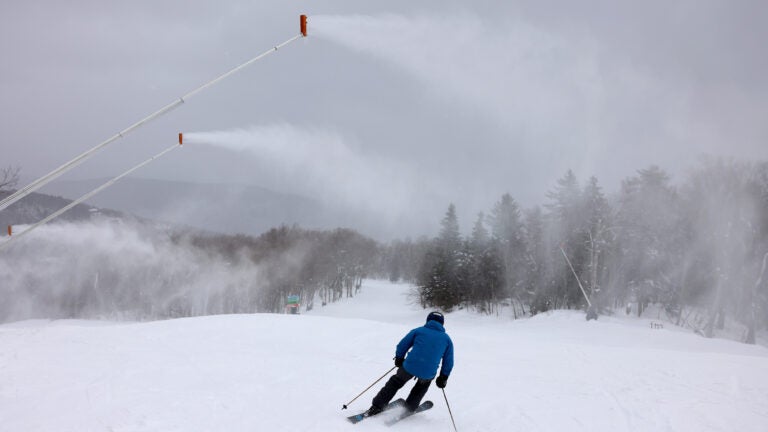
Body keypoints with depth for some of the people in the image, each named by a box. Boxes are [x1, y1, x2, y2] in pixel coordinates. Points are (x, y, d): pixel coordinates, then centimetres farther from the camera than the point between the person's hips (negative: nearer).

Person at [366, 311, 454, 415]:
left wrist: (399, 359, 26)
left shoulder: (418, 331, 10)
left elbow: (402, 346, 10)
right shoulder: (447, 338, 14)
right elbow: (449, 361, 16)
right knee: (423, 383, 35)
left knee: (396, 382, 23)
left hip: (410, 366, -1)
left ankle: (376, 407, 21)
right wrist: (443, 377, 26)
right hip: (428, 373, 1)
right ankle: (410, 408, 34)